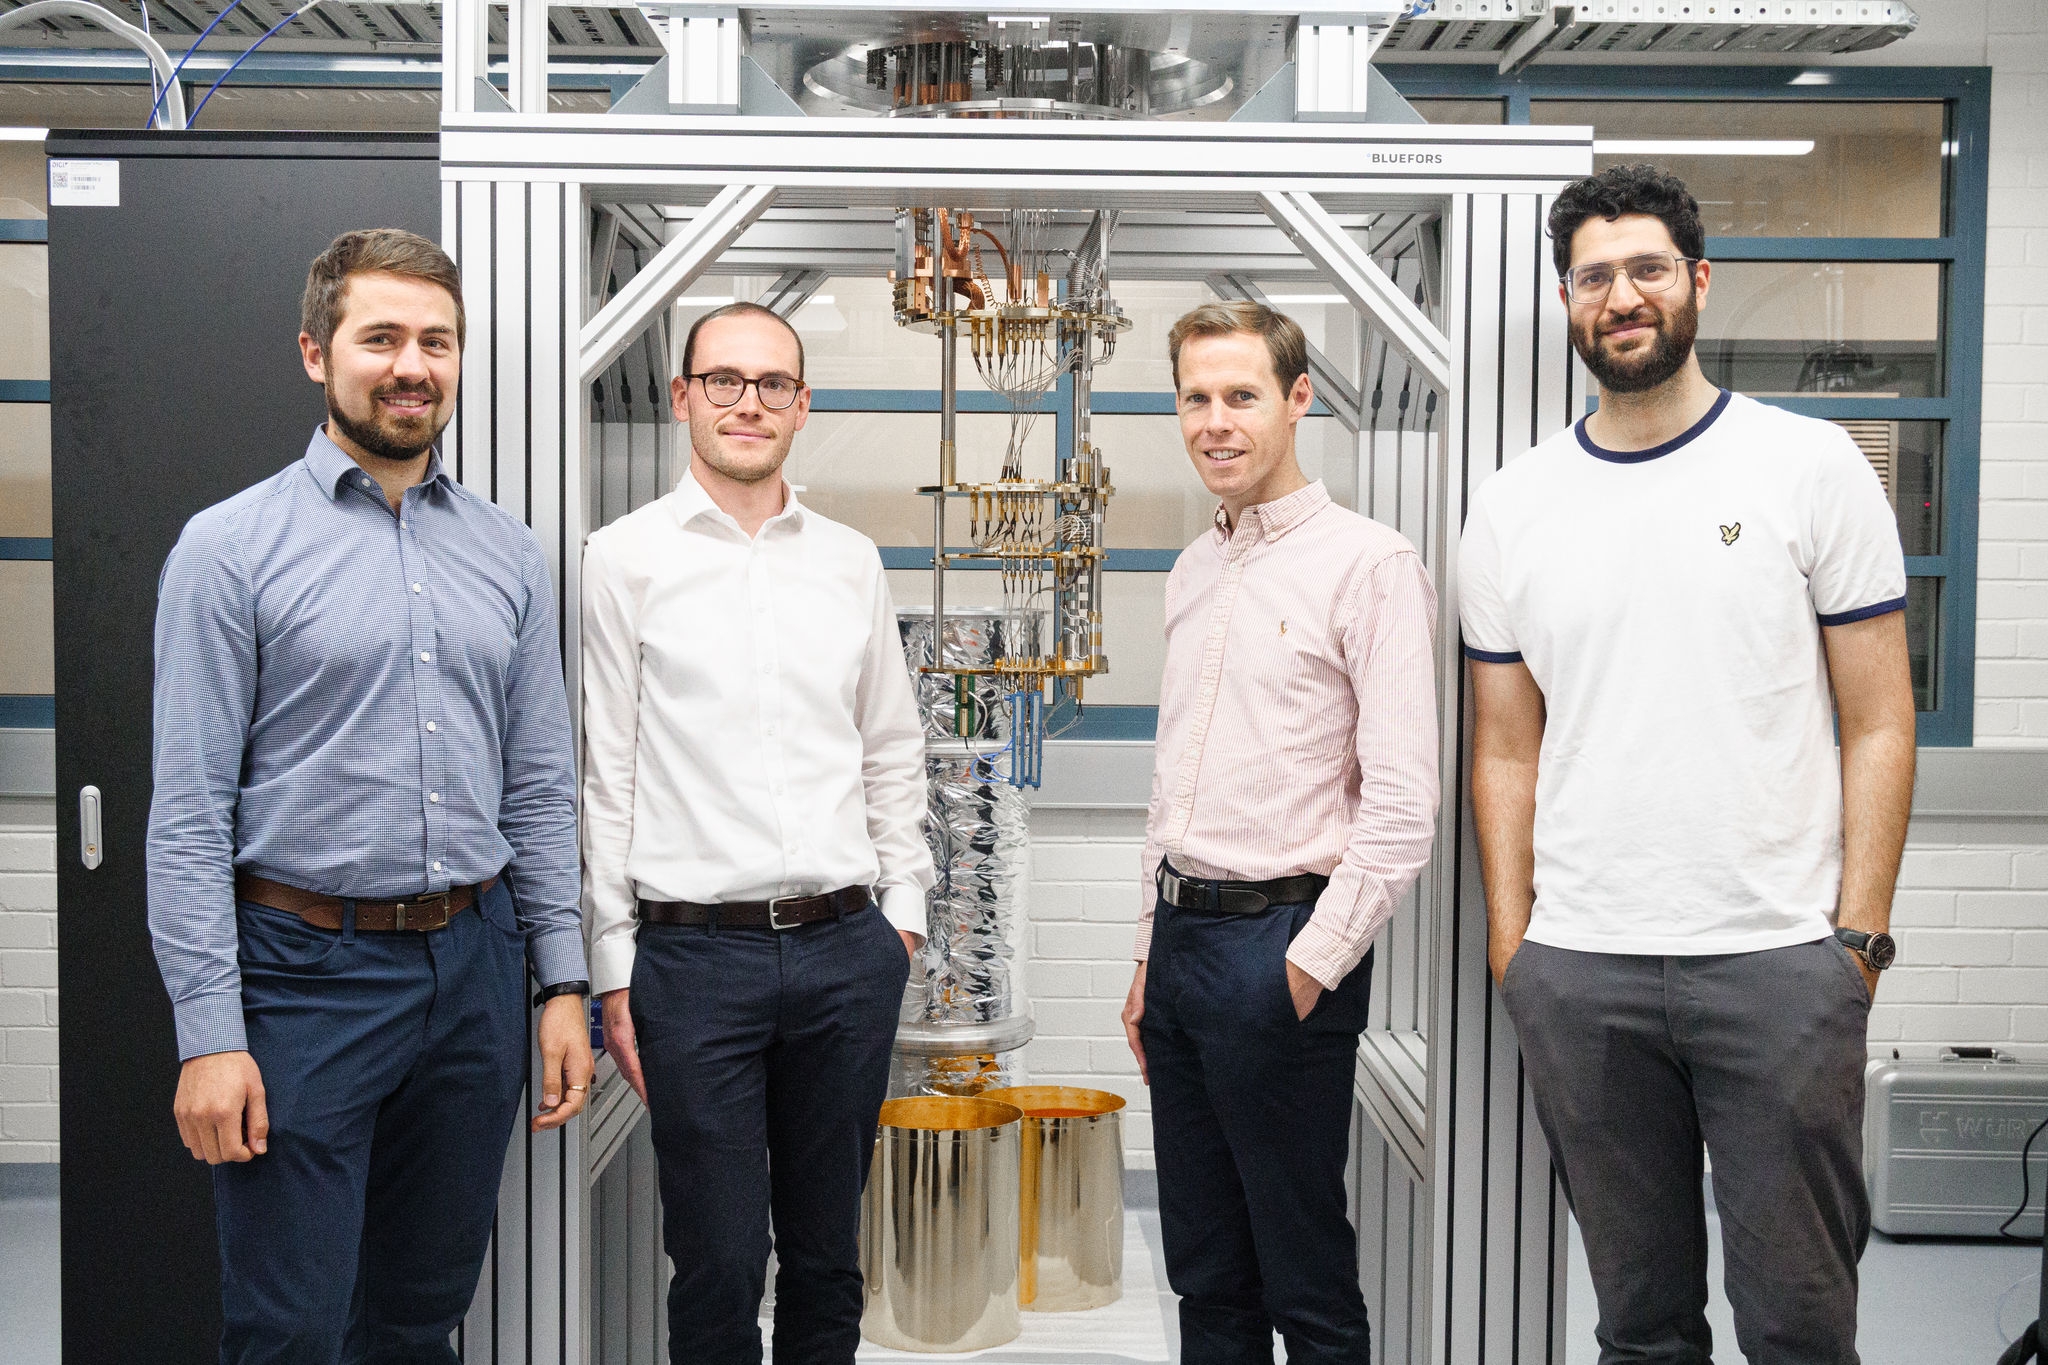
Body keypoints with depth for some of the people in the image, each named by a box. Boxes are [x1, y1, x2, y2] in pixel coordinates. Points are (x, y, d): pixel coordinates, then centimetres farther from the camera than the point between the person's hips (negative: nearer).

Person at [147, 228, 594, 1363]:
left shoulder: (509, 553, 9)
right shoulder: (232, 546, -6)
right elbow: (188, 811, -8)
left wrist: (562, 980, 7)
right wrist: (209, 1035, -13)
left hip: (477, 968, 5)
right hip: (307, 972, -4)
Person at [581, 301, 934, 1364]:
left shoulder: (852, 561, 10)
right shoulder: (625, 558, 0)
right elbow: (599, 772, -2)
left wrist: (902, 908, 9)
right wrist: (613, 967, -4)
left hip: (847, 950, 4)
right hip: (694, 952, -3)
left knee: (827, 1255, 14)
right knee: (719, 1263, 3)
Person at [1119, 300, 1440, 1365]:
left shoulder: (1367, 563, -9)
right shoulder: (1195, 571, 15)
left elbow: (1403, 803, -14)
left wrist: (1313, 963, -15)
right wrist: (1153, 956, 18)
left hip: (1281, 945, -7)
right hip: (1181, 931, 8)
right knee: (1205, 1274, 16)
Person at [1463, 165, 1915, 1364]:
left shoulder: (1811, 466, 1)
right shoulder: (1511, 509, 8)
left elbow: (1878, 724, 0)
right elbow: (1507, 752, 11)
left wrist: (1860, 931, -7)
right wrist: (1510, 943, 4)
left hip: (1779, 958, -2)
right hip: (1577, 971, 2)